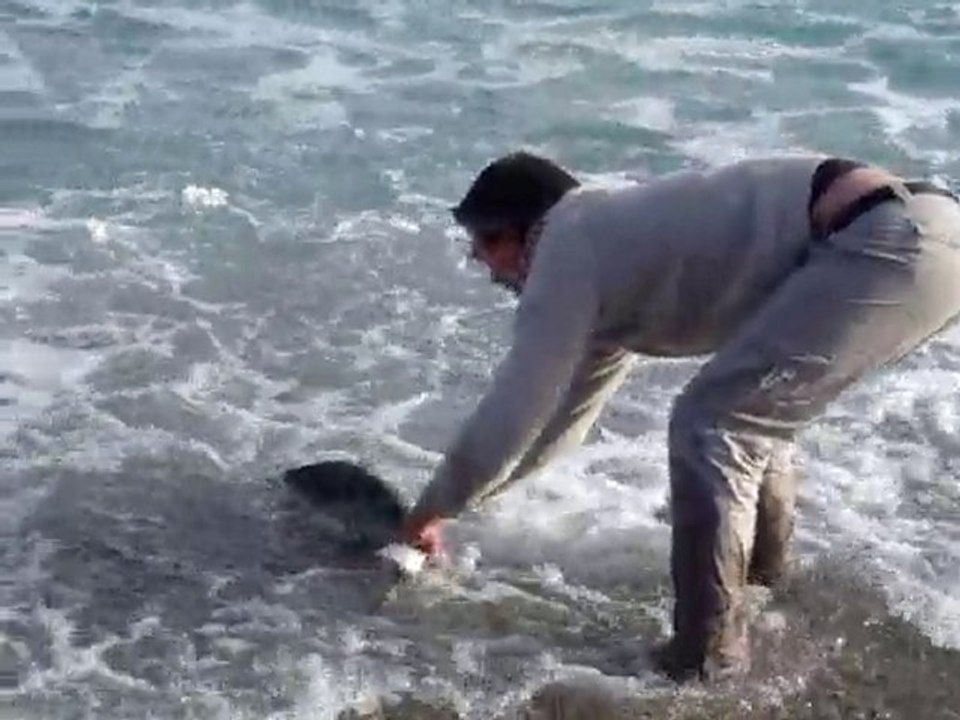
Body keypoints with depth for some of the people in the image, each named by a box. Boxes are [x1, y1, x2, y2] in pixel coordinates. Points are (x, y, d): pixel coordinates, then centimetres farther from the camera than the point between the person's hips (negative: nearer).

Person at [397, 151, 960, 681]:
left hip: (894, 245, -10)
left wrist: (434, 509, 17)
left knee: (711, 427, -5)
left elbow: (514, 412, 3)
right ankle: (762, 560, 46)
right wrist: (458, 497, 38)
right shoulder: (617, 249, 28)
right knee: (751, 406, 28)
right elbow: (563, 413, 36)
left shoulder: (567, 250, 1)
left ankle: (708, 654, 3)